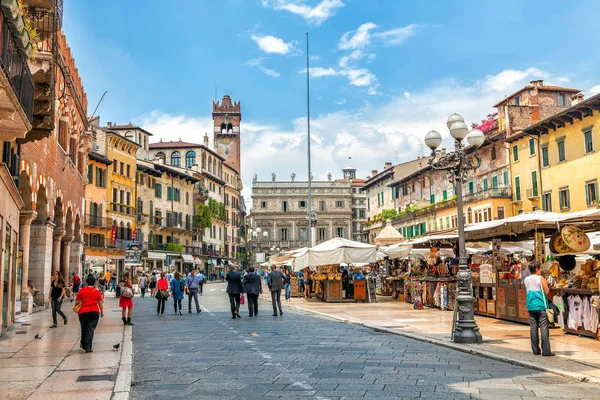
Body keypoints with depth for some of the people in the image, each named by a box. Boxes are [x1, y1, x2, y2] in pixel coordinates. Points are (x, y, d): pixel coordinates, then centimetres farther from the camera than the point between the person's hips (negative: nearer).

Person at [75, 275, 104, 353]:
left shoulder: (82, 291, 1)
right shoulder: (97, 291, -1)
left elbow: (77, 302, 4)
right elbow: (100, 303, 0)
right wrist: (102, 312, 11)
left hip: (83, 312, 2)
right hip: (94, 312, -1)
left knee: (84, 329, 18)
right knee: (91, 329, 0)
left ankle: (83, 344, 34)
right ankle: (88, 347, -6)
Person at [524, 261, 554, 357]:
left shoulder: (526, 279, 8)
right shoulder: (540, 278, -8)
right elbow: (547, 291, -8)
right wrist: (546, 284, 8)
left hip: (531, 306, 5)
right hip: (541, 306, -5)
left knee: (533, 328, 8)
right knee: (544, 328, -3)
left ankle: (535, 350, 12)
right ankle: (546, 351, -4)